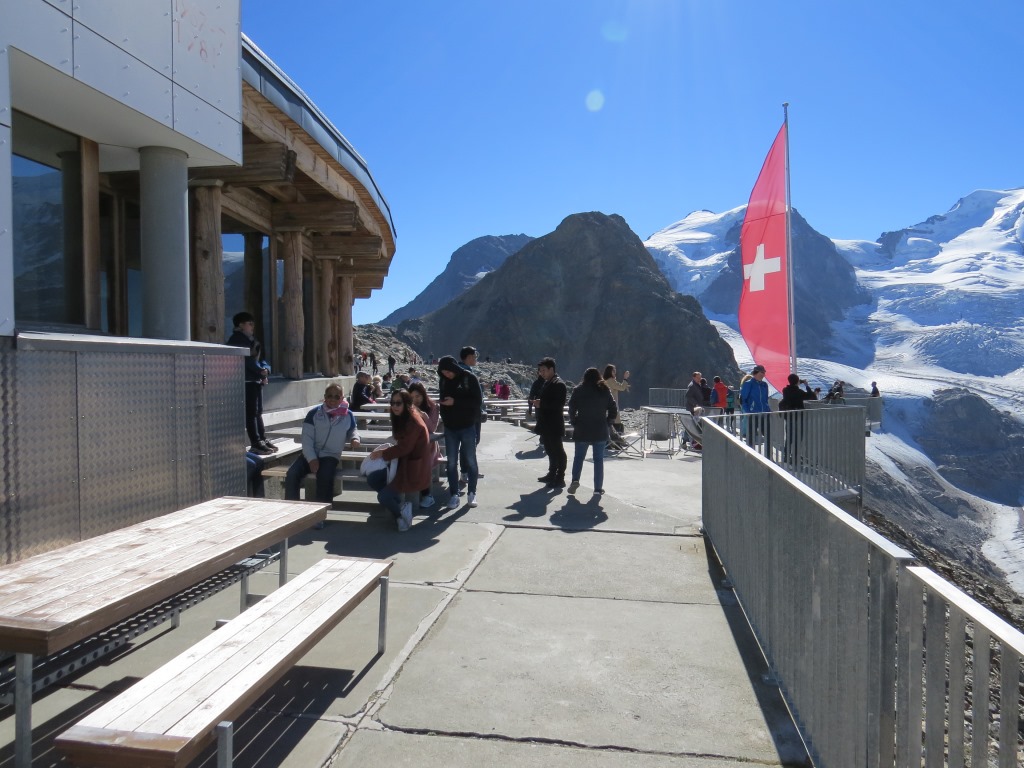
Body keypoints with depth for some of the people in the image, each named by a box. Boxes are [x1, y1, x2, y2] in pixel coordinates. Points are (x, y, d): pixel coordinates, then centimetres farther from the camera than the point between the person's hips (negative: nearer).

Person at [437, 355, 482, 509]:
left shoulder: (469, 378, -11)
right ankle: (454, 495, 11)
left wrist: (455, 402, -22)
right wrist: (442, 402, -4)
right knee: (451, 462, 5)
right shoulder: (443, 380, 2)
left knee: (470, 461, 6)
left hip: (467, 427, -3)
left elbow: (477, 400, -14)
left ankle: (472, 493, 17)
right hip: (450, 428, 4)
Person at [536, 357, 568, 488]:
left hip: (554, 424, -9)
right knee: (550, 450, 17)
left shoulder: (559, 384, -13)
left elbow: (559, 404, -22)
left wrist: (542, 404, -22)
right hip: (546, 424, 9)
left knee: (558, 451, -3)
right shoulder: (546, 383, 14)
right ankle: (552, 475, 27)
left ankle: (560, 479, 1)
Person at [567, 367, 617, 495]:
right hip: (600, 431, 0)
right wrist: (607, 422, 9)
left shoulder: (578, 391, -3)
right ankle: (598, 487, 8)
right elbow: (613, 410, -2)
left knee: (579, 456, 13)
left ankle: (575, 480, -6)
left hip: (582, 430, 0)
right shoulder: (604, 391, -1)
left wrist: (574, 422, 7)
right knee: (599, 459, 8)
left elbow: (572, 409, -6)